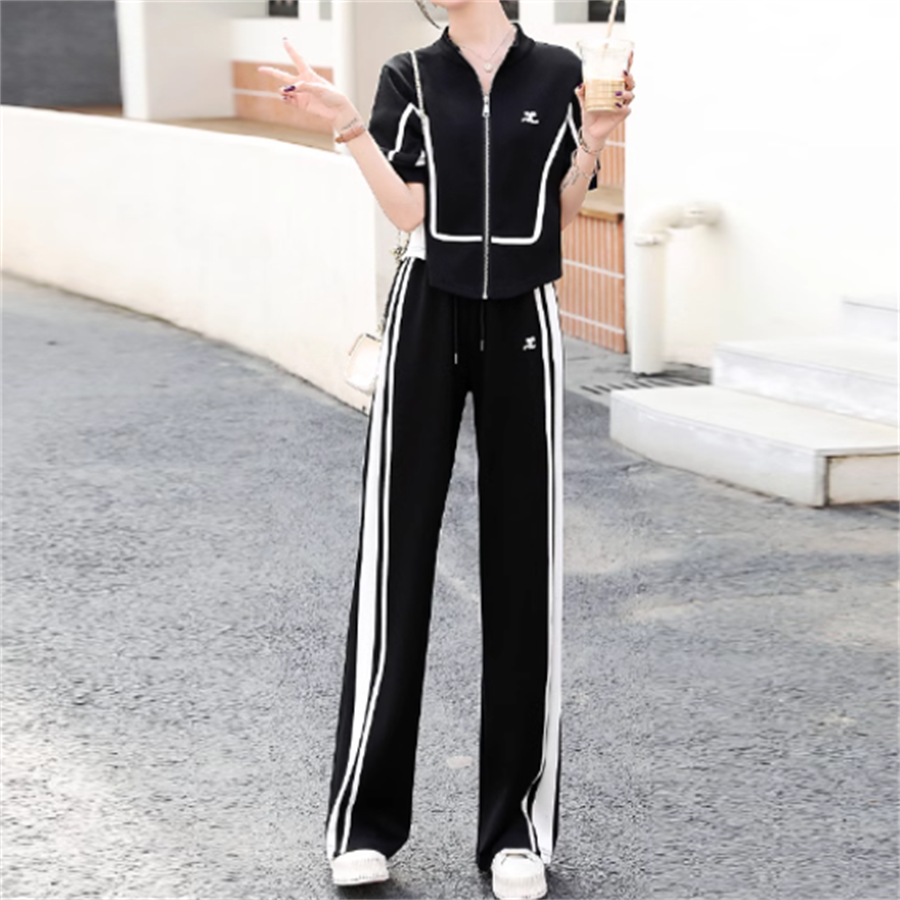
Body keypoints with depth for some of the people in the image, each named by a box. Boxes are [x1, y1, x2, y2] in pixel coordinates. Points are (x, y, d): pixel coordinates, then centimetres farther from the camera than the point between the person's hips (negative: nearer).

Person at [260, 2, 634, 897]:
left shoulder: (558, 73, 6)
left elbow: (561, 211, 6)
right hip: (428, 316, 0)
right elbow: (410, 211, -5)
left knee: (521, 561, 2)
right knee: (397, 554, -1)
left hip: (522, 322, 1)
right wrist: (348, 125, -13)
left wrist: (592, 143, -10)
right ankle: (365, 821, 9)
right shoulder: (409, 78, 5)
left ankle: (517, 825, 11)